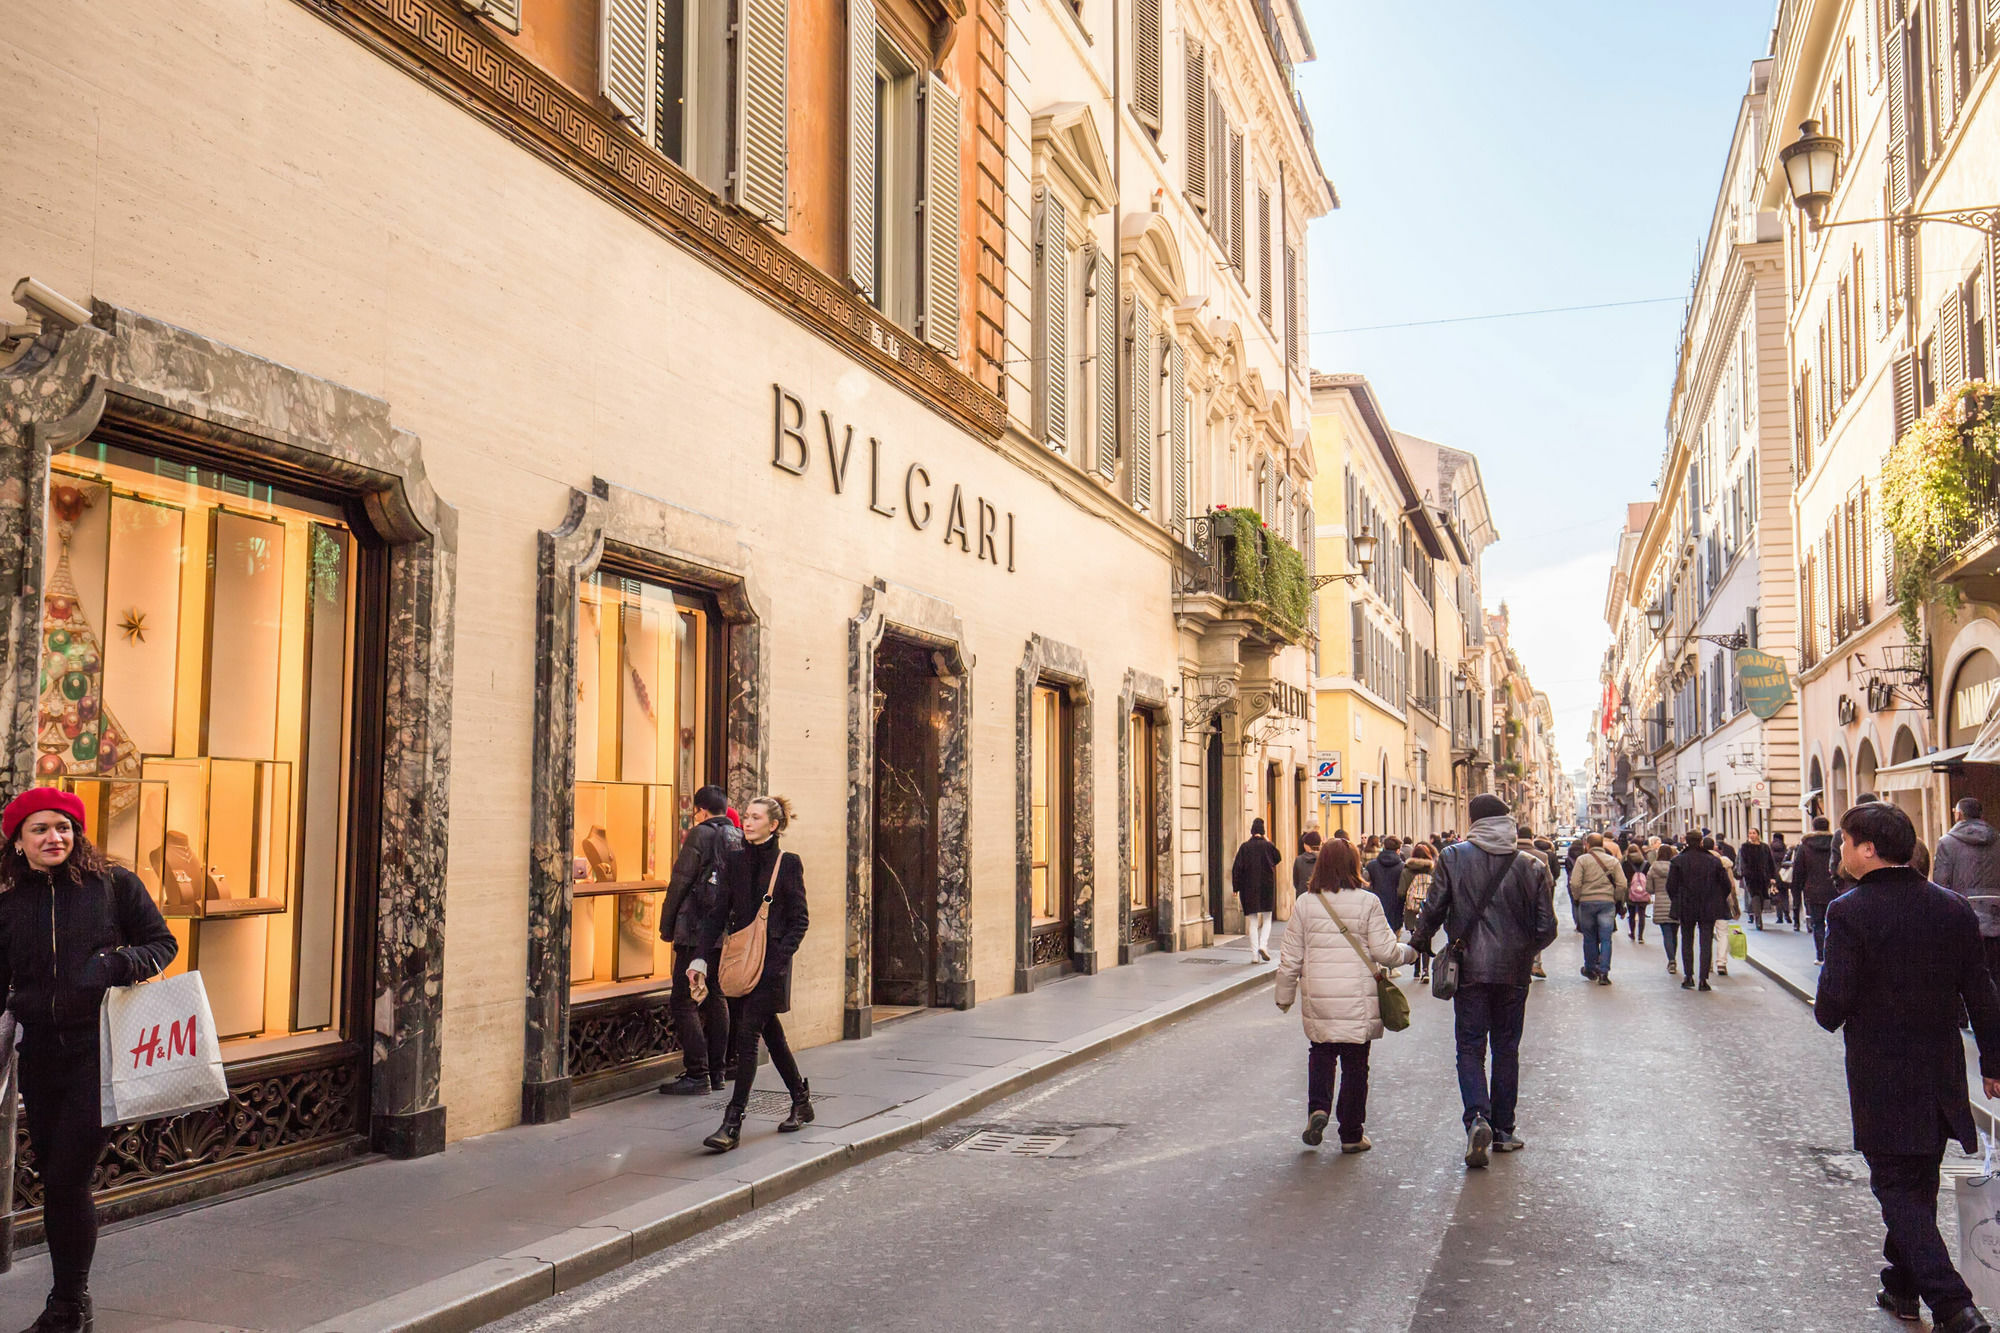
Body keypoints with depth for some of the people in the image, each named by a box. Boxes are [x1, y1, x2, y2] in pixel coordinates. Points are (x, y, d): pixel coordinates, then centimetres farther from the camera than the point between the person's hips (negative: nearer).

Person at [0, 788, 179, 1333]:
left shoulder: (113, 884, -3)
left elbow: (162, 944, 2)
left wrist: (117, 963, -17)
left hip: (101, 1049, -4)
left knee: (66, 1179, -7)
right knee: (54, 1180, 11)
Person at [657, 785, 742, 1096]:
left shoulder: (700, 834, -10)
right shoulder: (741, 838, 10)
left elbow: (680, 883, -9)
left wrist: (666, 927, 0)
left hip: (698, 930, -8)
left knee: (684, 1002, -4)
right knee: (716, 999, 15)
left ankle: (697, 1074, -7)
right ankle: (716, 1071, 17)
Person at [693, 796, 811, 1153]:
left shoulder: (788, 863, -4)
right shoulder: (734, 863, 9)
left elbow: (799, 920, -4)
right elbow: (719, 914, 9)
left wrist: (778, 958, -15)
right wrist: (701, 956, -1)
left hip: (770, 962, -5)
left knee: (747, 1035, -10)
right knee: (770, 1033, 13)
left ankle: (733, 1123, -7)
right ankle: (802, 1102, 30)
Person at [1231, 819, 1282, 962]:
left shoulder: (1245, 847, -4)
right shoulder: (1267, 845, -5)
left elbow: (1237, 868, -6)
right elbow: (1278, 858, 14)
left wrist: (1236, 888, 0)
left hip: (1249, 888, 1)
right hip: (1267, 886, 0)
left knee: (1252, 922, 5)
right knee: (1267, 919, 12)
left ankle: (1254, 955, 1)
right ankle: (1263, 945, -10)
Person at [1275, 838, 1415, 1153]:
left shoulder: (1305, 903, -1)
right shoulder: (1367, 903, -7)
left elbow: (1290, 956, 3)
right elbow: (1385, 951, -5)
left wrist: (1285, 995, 15)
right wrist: (1410, 951, 17)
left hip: (1318, 999, 1)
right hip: (1358, 1001, -1)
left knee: (1320, 1053, 20)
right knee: (1355, 1063, 10)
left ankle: (1318, 1108, -2)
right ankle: (1352, 1135, 16)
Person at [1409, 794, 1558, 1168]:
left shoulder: (1452, 857, -7)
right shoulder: (1531, 865, -2)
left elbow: (1433, 910, -5)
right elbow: (1546, 929, 0)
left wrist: (1418, 942, 13)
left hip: (1470, 969, -1)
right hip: (1513, 972, 2)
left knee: (1470, 1048, 5)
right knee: (1506, 1049, 13)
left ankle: (1477, 1118, -16)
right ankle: (1502, 1130, 19)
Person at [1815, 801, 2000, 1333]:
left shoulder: (1850, 912, -17)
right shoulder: (1953, 908, 0)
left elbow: (1832, 1006, -20)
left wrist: (1825, 1010, 4)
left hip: (1881, 1080, -6)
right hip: (1941, 1075, 6)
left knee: (1897, 1189, 2)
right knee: (1919, 1185, 20)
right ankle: (1902, 1285, 33)